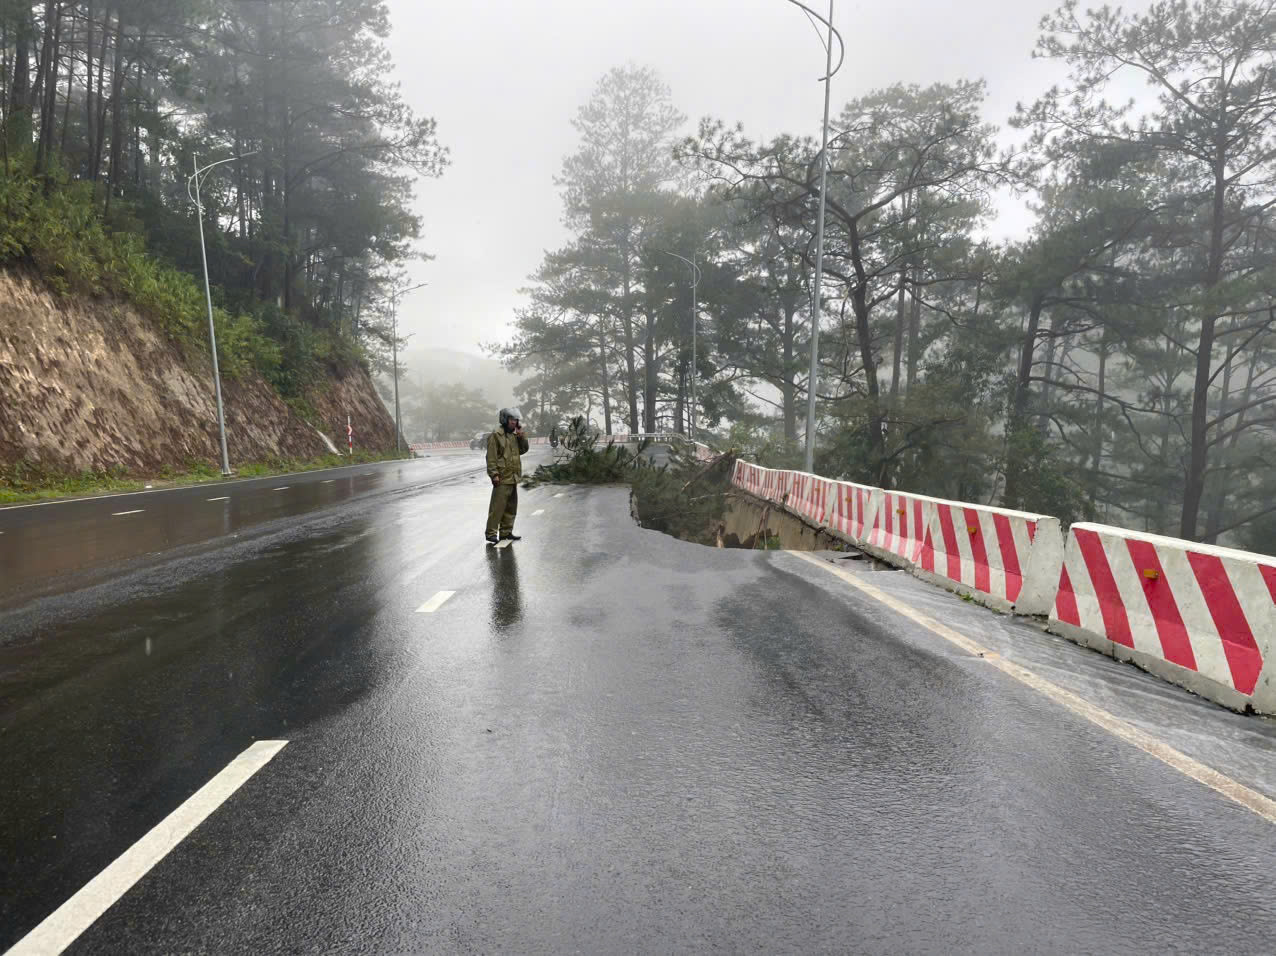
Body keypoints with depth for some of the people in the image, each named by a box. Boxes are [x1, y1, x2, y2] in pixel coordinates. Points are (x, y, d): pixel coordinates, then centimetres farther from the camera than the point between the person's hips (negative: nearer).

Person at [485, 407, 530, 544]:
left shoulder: (514, 436, 17)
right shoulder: (496, 436, -9)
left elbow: (524, 449, 13)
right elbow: (491, 457, -13)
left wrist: (521, 435, 0)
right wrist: (494, 474, -20)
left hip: (513, 478, 8)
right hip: (502, 479, -8)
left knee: (511, 507, 12)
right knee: (497, 507, -8)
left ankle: (506, 532, 21)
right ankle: (491, 533, -3)